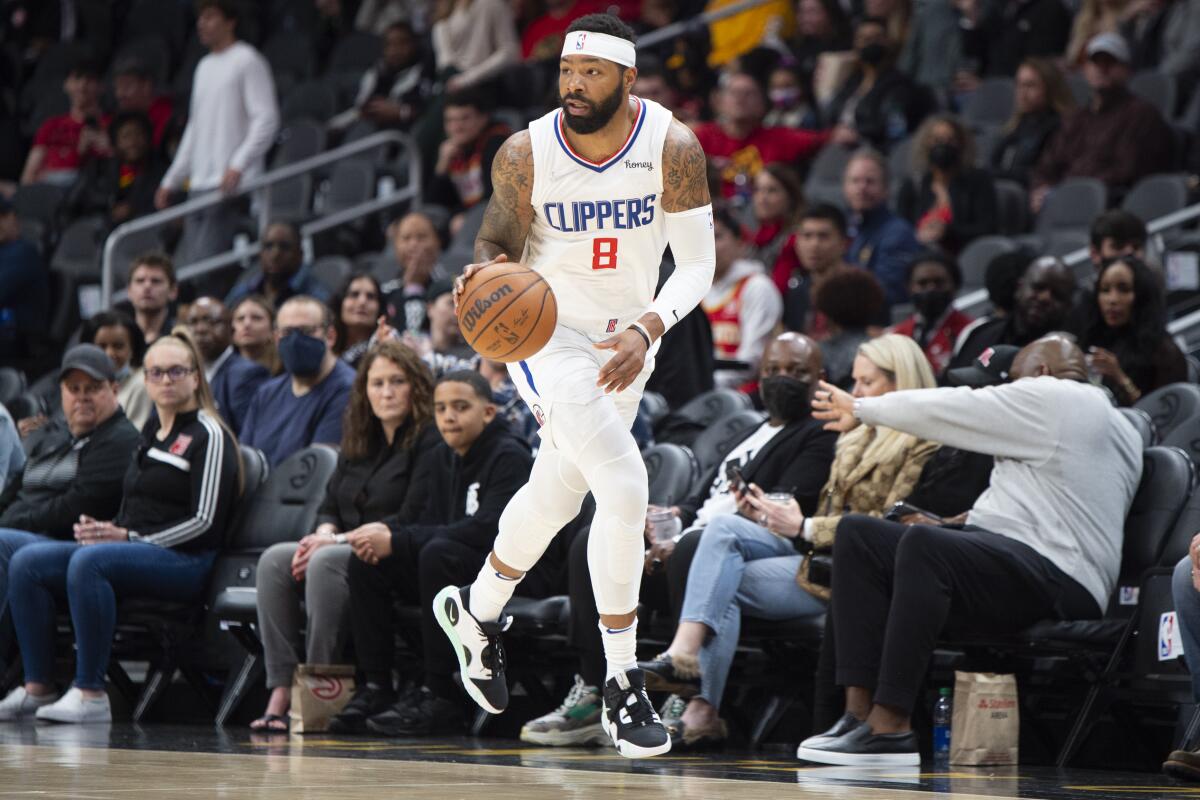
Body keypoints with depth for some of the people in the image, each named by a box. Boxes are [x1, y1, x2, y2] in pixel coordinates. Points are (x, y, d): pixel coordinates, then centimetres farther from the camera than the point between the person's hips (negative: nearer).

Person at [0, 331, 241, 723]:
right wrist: (103, 529, 2)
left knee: (89, 562, -36)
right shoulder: (150, 433, 21)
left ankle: (90, 693, -36)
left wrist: (130, 538, -14)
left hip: (185, 560, -8)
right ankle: (37, 688, -16)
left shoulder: (208, 436, -3)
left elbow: (205, 522, -11)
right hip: (132, 550, 8)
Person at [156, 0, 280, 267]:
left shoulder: (247, 61, -3)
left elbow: (267, 120, -12)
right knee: (185, 263, 1)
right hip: (199, 185, 8)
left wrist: (238, 165, -23)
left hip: (231, 185, -8)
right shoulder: (204, 66, 22)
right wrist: (171, 181, 24)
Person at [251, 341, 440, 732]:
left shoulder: (429, 440, -5)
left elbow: (413, 520, -14)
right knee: (275, 560, -19)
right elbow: (330, 505, 19)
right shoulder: (357, 443, 19)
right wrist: (324, 534, -6)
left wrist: (341, 540, -17)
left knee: (325, 563, -34)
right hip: (345, 549, 7)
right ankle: (281, 692, -28)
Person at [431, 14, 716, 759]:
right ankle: (623, 688, -15)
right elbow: (499, 235, -3)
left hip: (626, 340, 4)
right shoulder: (525, 155, -18)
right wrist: (488, 272, -27)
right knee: (624, 485, -22)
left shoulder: (673, 149, -16)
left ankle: (477, 611, 50)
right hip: (548, 333, -4)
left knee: (557, 493, 22)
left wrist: (647, 330, -29)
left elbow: (698, 264, -13)